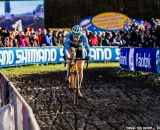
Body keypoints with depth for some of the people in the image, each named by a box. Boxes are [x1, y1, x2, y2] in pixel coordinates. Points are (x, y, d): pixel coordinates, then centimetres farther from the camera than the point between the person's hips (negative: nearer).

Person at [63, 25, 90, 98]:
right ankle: (68, 75, -32)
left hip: (79, 49, 1)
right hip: (71, 47, -1)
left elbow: (87, 47, -31)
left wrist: (88, 55, -49)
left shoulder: (83, 37, -31)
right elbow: (65, 45, -40)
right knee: (72, 53, -39)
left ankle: (78, 89, 4)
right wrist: (65, 54, -56)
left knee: (80, 69, -6)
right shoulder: (69, 35, -33)